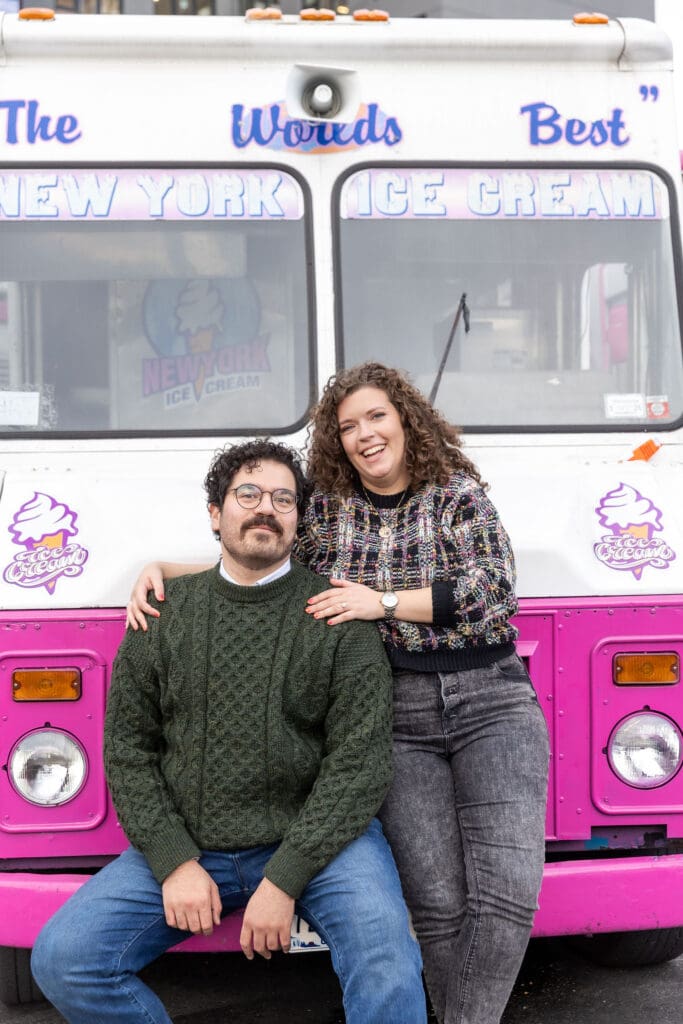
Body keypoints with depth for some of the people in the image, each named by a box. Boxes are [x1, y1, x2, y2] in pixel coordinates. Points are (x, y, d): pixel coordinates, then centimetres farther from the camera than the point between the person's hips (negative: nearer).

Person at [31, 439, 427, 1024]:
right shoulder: (164, 613, 6)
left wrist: (284, 880, -15)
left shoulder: (338, 617, -2)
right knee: (63, 959, -13)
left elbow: (359, 763, -8)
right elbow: (127, 749, 5)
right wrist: (175, 862, -7)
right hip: (185, 843, 3)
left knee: (385, 957, -31)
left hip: (318, 835, -3)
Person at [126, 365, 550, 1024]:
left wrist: (383, 602, -11)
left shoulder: (460, 495, 3)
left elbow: (496, 590, -9)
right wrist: (161, 569, 5)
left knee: (507, 894, -13)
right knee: (437, 903, -6)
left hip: (491, 703, -1)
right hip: (396, 717, 1)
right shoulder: (324, 510, 10)